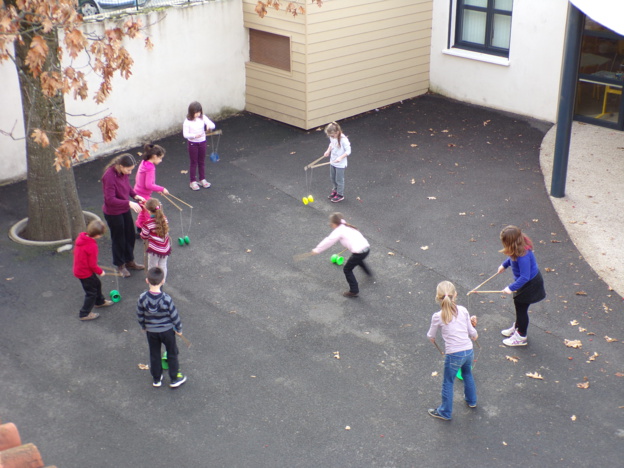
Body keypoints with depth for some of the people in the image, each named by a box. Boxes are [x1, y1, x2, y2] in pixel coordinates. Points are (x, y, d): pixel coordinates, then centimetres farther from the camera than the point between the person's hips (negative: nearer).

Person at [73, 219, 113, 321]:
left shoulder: (80, 238, -7)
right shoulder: (92, 246, -31)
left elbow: (75, 251, 9)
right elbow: (92, 265, -24)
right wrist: (100, 271, -7)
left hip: (78, 269, 9)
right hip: (85, 273, -9)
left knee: (97, 283, 29)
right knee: (91, 292, 7)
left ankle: (100, 301, 52)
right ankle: (84, 314, 19)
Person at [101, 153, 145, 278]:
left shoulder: (123, 172, -8)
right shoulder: (109, 176, -32)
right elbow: (110, 199, -31)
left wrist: (135, 195, -7)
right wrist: (129, 203, -34)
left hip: (125, 209, 8)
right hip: (113, 213, -8)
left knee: (130, 235, 20)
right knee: (118, 239, 11)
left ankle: (130, 261, 41)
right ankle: (120, 265, 33)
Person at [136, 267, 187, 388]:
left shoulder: (142, 298, -20)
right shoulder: (166, 299, -27)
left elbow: (140, 315, -5)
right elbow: (174, 316, -16)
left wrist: (143, 326, 14)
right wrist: (179, 329, 1)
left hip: (151, 331, 2)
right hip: (167, 330, -2)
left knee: (154, 355, 21)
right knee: (172, 354, 18)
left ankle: (156, 379, 35)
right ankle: (174, 379, 30)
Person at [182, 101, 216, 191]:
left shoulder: (203, 118, -6)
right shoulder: (187, 122, -17)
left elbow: (213, 125, -8)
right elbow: (185, 134, -18)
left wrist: (209, 126, -32)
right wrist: (195, 135, -34)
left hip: (202, 142, 4)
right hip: (192, 143, -4)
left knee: (202, 162, 16)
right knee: (194, 162, 6)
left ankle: (202, 179, 31)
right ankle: (193, 182, 17)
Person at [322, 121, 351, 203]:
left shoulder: (343, 140, -27)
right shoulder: (332, 137, -6)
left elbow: (348, 151, -22)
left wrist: (341, 157, -33)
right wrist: (328, 151, -1)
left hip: (340, 164, -7)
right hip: (332, 162, 7)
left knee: (339, 179, 5)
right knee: (332, 177, 21)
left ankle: (340, 195, 20)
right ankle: (335, 190, 41)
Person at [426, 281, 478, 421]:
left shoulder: (437, 317, -12)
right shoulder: (463, 310, -3)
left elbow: (431, 337, 1)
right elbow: (472, 333, 3)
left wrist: (432, 339, 24)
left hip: (453, 355, -4)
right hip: (468, 351, 5)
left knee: (448, 383, 15)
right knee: (467, 374, 32)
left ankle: (445, 412, 30)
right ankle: (471, 400, 53)